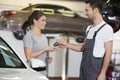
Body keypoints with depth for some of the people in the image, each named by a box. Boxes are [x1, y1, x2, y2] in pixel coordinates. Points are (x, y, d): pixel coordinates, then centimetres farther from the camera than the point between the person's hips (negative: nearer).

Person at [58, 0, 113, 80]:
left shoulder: (106, 28, -11)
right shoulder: (89, 28, 14)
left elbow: (108, 53, -14)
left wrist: (103, 73, -19)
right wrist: (67, 45, 14)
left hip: (95, 70, -8)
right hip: (84, 68, 8)